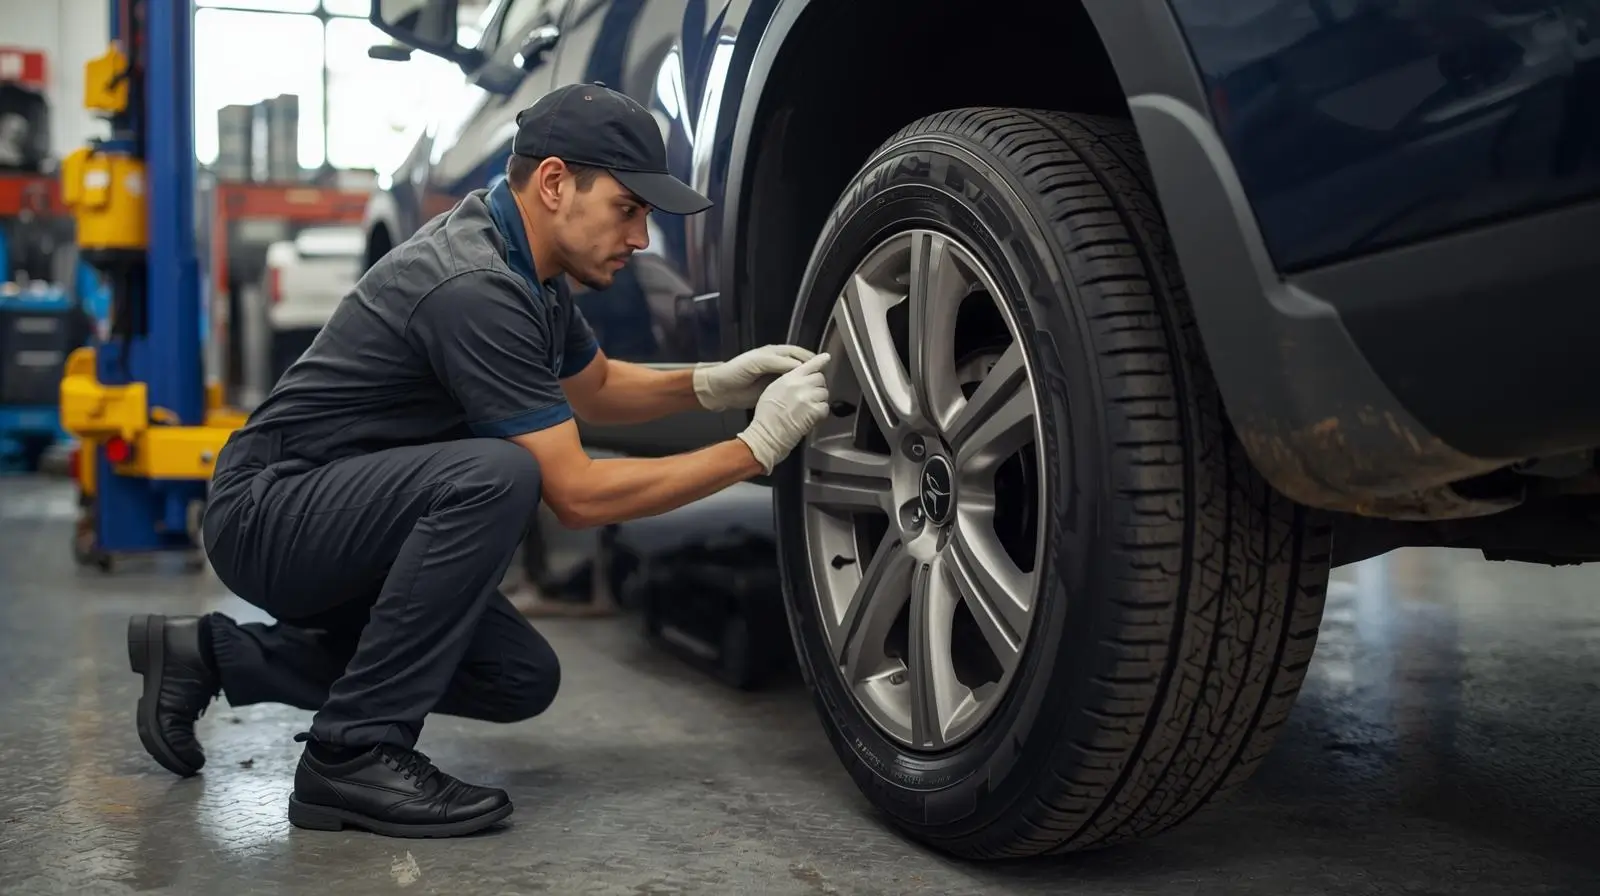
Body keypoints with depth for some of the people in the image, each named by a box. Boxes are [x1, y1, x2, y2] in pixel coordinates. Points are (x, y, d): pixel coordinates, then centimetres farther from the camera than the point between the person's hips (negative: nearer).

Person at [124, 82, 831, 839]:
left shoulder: (523, 261, 3)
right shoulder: (474, 287, -26)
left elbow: (592, 386, 20)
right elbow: (576, 494, -24)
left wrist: (715, 385, 3)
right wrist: (756, 448, -20)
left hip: (346, 514, 10)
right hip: (270, 512, -10)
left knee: (520, 679, 5)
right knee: (495, 477, -33)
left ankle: (215, 655, 14)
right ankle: (354, 752, -19)